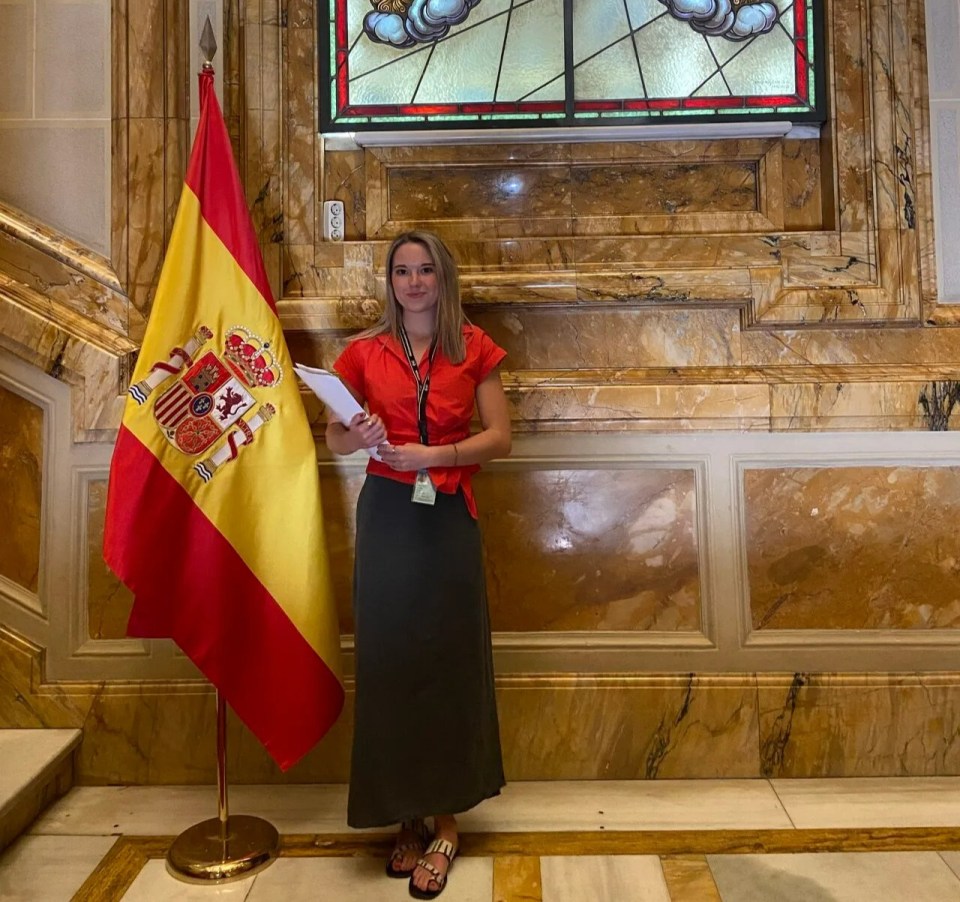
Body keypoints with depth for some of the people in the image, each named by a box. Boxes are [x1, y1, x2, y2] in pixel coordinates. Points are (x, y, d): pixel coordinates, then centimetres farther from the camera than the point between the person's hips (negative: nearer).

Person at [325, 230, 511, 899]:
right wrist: (358, 436, -14)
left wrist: (437, 455, -15)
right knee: (389, 659, 5)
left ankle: (446, 824, 19)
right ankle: (406, 816, 22)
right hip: (387, 514, 1)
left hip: (449, 517, -1)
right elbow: (334, 438, 8)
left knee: (450, 662, 4)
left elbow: (500, 437, -1)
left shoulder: (473, 348, 2)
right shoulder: (365, 352, 5)